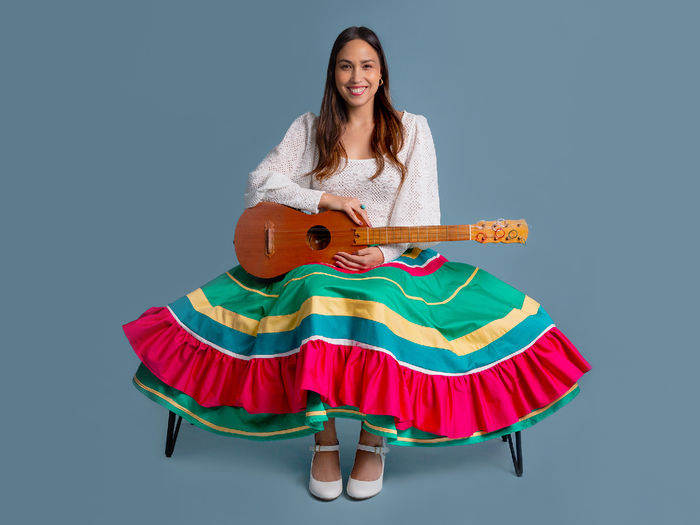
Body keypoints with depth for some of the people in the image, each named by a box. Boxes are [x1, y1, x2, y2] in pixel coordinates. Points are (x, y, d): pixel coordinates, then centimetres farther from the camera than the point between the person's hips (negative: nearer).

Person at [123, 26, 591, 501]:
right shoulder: (309, 128, 12)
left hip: (395, 261, -1)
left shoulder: (412, 129, 9)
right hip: (316, 258, 1)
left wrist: (383, 254, -16)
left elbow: (421, 215, 1)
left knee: (381, 303, -36)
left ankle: (375, 439, -16)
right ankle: (324, 439, -19)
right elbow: (261, 182, 2)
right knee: (315, 297, -35)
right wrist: (325, 199, -12)